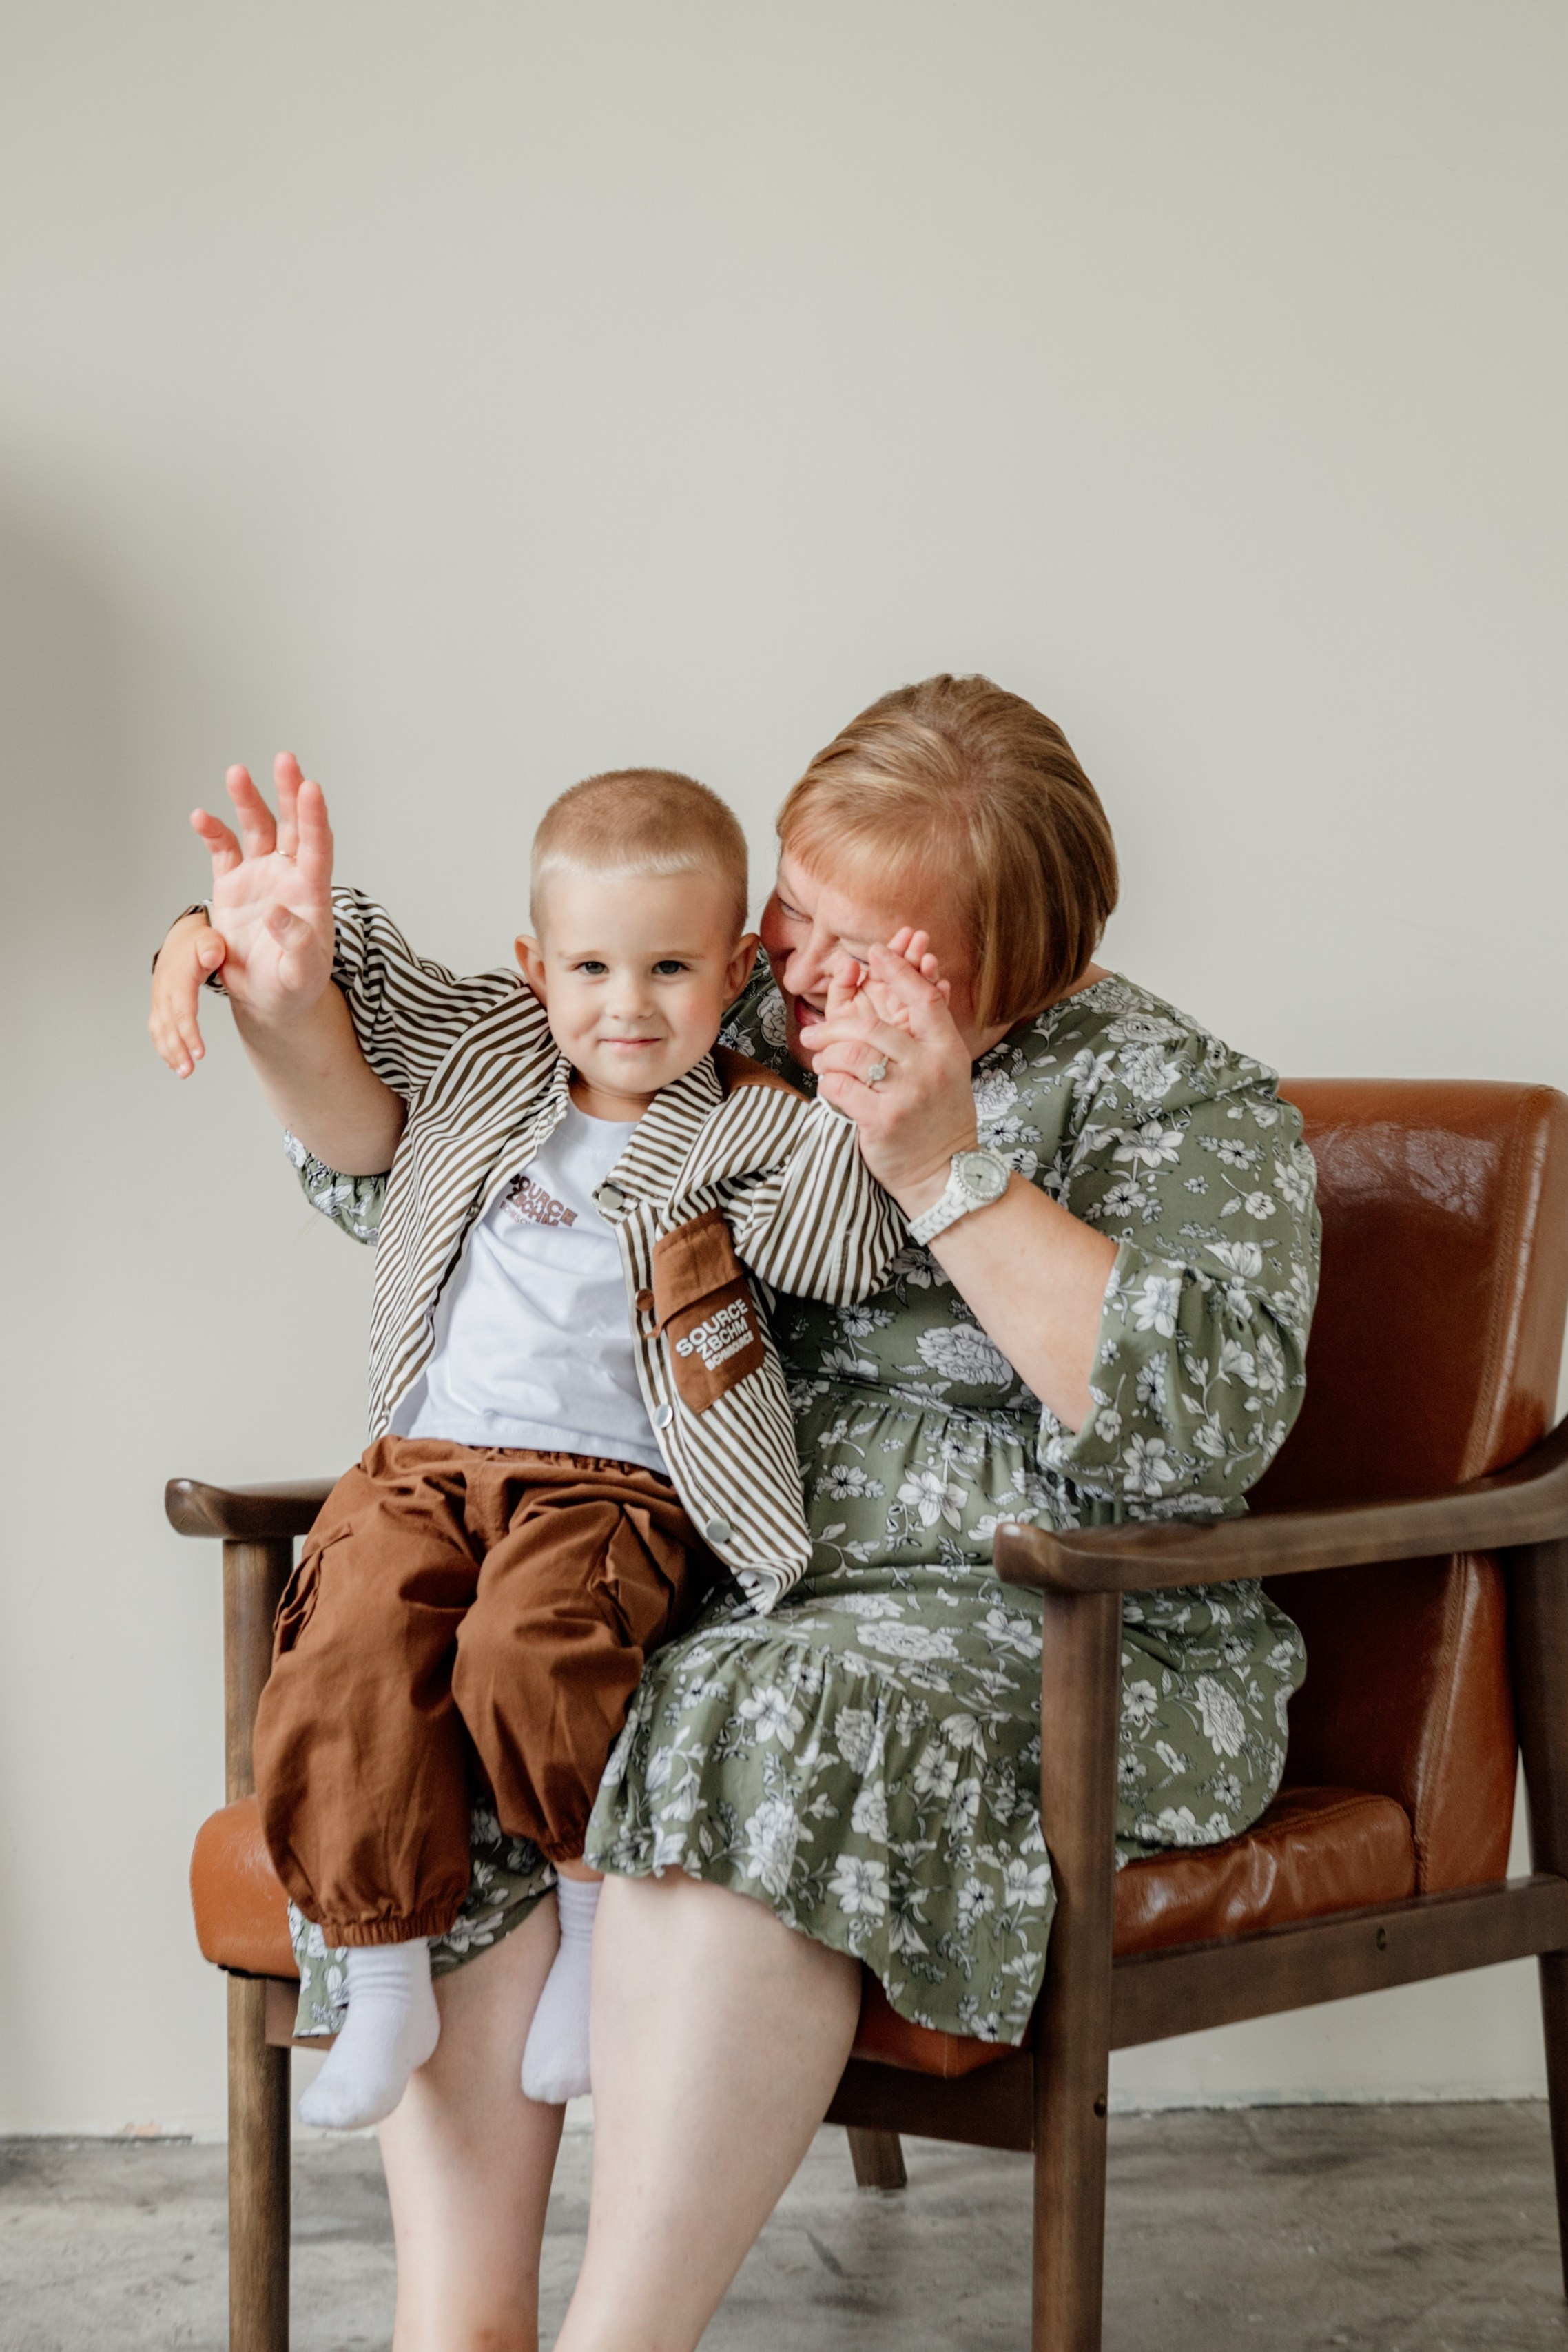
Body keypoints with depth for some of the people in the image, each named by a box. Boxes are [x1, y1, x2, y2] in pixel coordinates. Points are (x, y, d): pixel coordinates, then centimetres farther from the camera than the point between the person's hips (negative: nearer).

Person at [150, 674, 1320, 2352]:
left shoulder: (1180, 1103, -2)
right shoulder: (723, 1040, 13)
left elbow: (1210, 1420, -18)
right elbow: (409, 1165, 18)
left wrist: (945, 1172, -22)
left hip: (1056, 1644, -5)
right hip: (722, 1594, 5)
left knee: (758, 1727, -36)